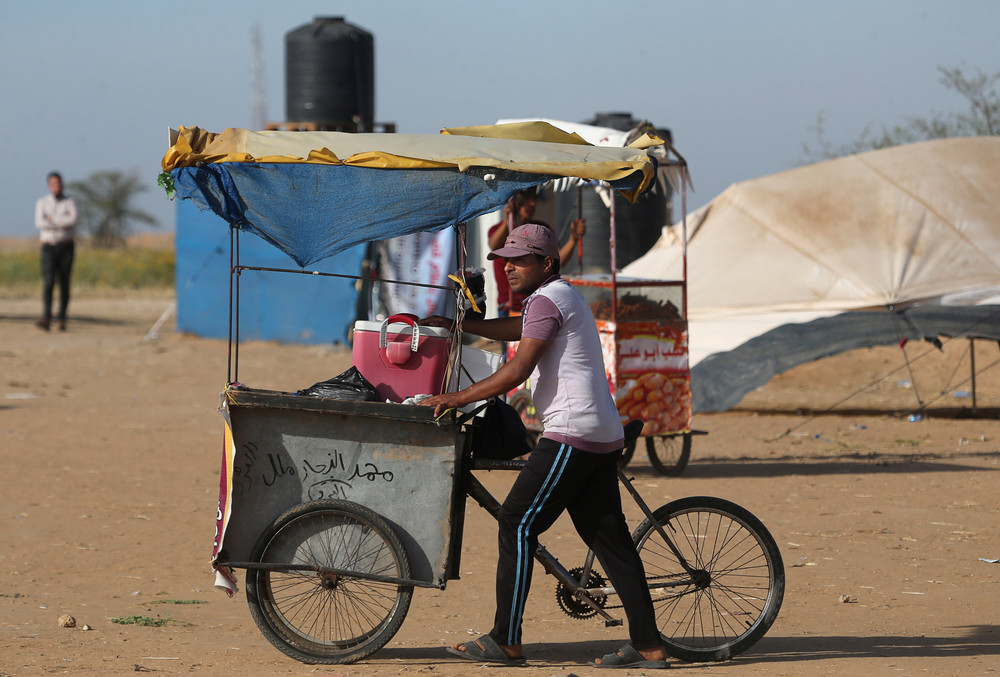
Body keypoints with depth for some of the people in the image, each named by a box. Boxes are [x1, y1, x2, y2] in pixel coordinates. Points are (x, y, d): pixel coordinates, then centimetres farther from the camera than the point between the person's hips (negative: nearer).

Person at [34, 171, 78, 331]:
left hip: (66, 247, 0)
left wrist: (51, 219, -13)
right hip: (49, 247, 0)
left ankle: (62, 320, 7)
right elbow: (39, 223, -12)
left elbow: (72, 220, -16)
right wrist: (62, 223, -13)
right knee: (48, 282, -15)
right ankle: (46, 318, -27)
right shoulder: (42, 203, 5)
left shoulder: (69, 202, 4)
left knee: (64, 284, 1)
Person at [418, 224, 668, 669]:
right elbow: (517, 330, 40)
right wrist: (458, 325, 36)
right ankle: (648, 646, 7)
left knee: (516, 525, -8)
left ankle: (505, 641, -9)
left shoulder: (546, 300, -10)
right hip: (603, 437, 10)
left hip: (571, 436, -10)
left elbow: (516, 372, -17)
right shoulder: (565, 296, 22)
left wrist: (458, 398, -11)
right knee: (608, 536, 9)